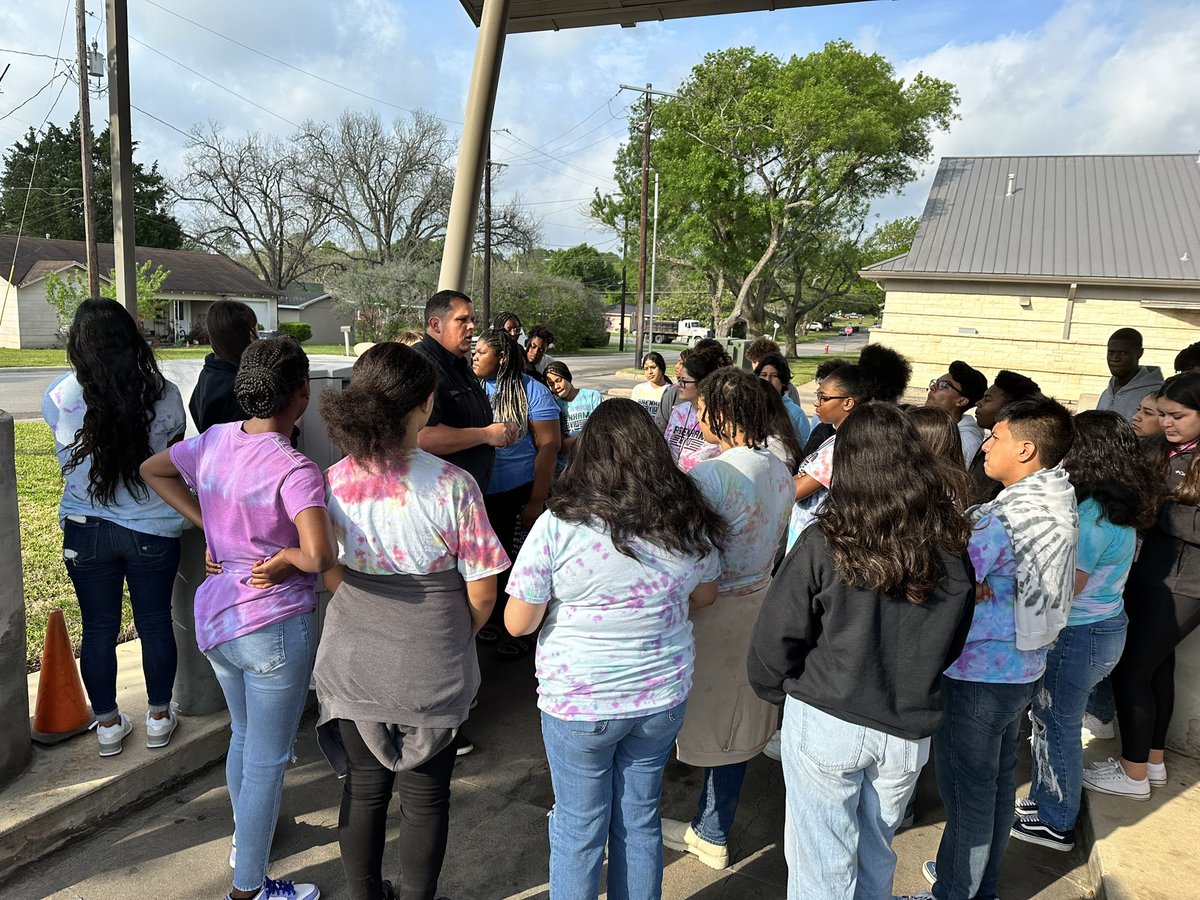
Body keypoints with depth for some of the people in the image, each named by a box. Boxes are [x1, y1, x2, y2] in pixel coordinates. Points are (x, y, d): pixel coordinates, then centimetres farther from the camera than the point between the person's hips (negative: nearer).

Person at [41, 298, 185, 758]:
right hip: (154, 530, 0)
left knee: (98, 629, 15)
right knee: (155, 624, 15)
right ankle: (159, 719, 30)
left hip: (86, 530, 1)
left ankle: (108, 725, 31)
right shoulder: (164, 395, -14)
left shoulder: (59, 396, -13)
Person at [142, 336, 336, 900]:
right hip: (275, 626, -8)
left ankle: (245, 838, 51)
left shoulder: (213, 441, -3)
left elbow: (152, 470, 16)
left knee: (243, 735, 29)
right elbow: (321, 556, -38)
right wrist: (285, 557, -16)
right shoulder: (294, 470, -25)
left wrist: (206, 524, 9)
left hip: (215, 615, 8)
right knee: (266, 760, 10)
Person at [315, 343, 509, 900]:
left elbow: (331, 573, 2)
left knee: (363, 789, 22)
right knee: (425, 797, 17)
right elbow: (482, 591, -14)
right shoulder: (452, 486, -20)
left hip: (352, 663, 4)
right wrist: (456, 637, 5)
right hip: (431, 669, -3)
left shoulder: (333, 481, -9)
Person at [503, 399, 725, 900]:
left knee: (578, 829, 16)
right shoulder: (689, 523, -7)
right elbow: (703, 596, 10)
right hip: (663, 696, 4)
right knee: (640, 820, 22)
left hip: (578, 703, -3)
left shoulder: (559, 525, -19)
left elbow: (517, 623, -12)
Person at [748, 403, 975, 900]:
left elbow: (775, 639, -13)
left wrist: (779, 691, 6)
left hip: (825, 725, -4)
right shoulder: (952, 549, -6)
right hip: (909, 729, 4)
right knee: (875, 855, 25)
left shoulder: (823, 545, -20)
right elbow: (952, 641, 8)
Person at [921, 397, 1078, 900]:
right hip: (1024, 669, 9)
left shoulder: (1000, 520, -28)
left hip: (977, 679, -9)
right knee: (998, 780, 23)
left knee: (967, 792, 9)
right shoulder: (1059, 505, 0)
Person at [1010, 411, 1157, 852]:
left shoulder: (1090, 518, -26)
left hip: (1078, 636, -9)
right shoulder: (1118, 510, 3)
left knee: (1056, 726, 7)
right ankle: (1046, 800, 37)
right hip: (1105, 627, 9)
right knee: (1051, 720, 21)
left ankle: (1055, 823, 24)